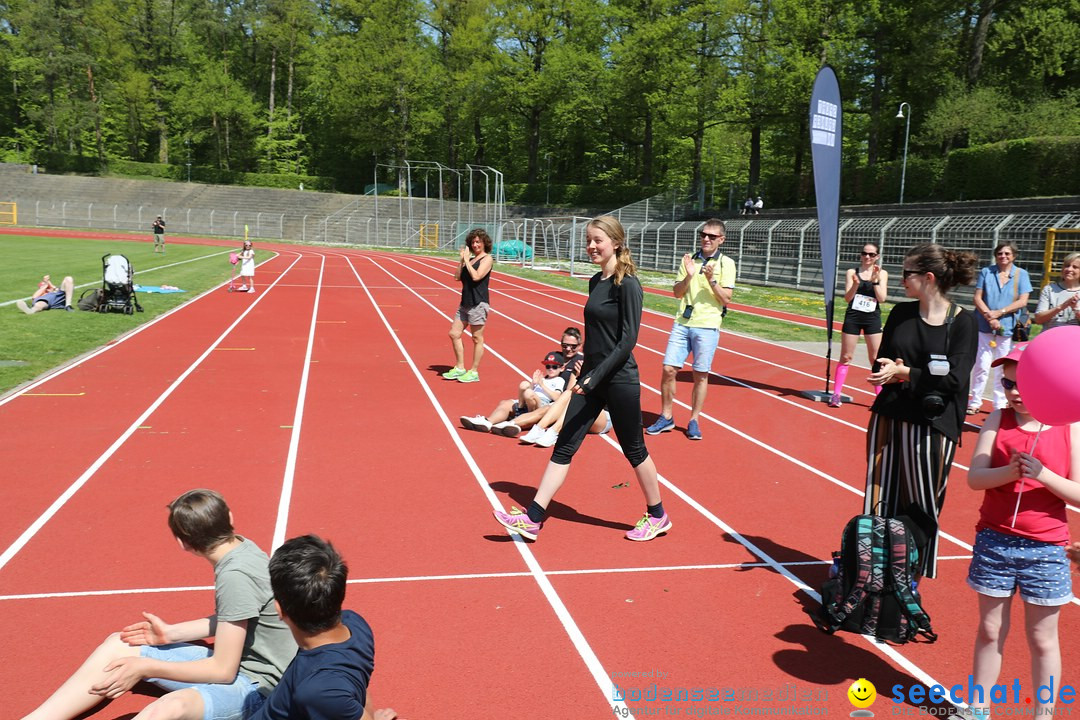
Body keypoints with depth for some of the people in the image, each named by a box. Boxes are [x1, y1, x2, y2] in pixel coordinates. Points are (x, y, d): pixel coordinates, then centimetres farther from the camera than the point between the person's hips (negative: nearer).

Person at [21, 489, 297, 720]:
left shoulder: (235, 575, -24)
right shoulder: (241, 548, 0)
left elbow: (223, 670, -19)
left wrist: (144, 667, -12)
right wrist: (171, 633, 8)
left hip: (258, 686, -10)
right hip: (237, 662, 10)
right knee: (119, 645, 10)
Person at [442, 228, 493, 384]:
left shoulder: (487, 259, -6)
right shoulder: (470, 259, 15)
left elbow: (476, 276, -20)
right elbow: (457, 277, 8)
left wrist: (467, 260, -12)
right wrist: (462, 259, 0)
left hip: (478, 303, -8)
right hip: (465, 303, 9)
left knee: (477, 339, 0)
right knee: (454, 334, 9)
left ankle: (474, 372, 8)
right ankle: (460, 368, 18)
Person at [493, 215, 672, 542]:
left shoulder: (628, 285, -15)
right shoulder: (595, 282, 9)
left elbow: (628, 340, -19)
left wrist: (596, 377, -22)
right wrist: (585, 372, 16)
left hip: (619, 380, -8)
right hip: (591, 378, 8)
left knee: (634, 450, 8)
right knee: (564, 447, 4)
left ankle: (657, 517, 28)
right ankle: (532, 519, 7)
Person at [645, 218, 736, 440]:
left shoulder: (726, 263, 0)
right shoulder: (689, 260, 9)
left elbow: (726, 299, -4)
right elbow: (677, 293, 7)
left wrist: (711, 280, -17)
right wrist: (689, 276, -10)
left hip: (707, 326, -3)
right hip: (682, 323, 3)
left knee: (700, 375, 3)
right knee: (668, 369, -1)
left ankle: (694, 421, 16)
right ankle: (666, 418, 14)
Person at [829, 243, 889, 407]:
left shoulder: (882, 274, 2)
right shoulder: (852, 272, -1)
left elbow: (881, 298, -7)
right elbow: (847, 298, -6)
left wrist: (875, 280, -16)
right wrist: (856, 284, -23)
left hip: (872, 319, 1)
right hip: (853, 317, 0)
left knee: (876, 359, 4)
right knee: (846, 357, 6)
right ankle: (836, 394, 10)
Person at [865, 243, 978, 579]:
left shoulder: (962, 322, -7)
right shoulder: (901, 314, 7)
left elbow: (954, 379, -15)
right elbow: (880, 367, 7)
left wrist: (904, 372, -17)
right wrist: (889, 372, -15)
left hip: (932, 425, -4)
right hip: (889, 418, 4)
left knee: (920, 509, 3)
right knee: (881, 501, 7)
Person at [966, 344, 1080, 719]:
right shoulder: (998, 420, -1)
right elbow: (974, 478, -8)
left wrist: (1043, 474, -23)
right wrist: (1009, 472, -26)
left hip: (1045, 549, -1)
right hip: (994, 542, 2)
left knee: (1042, 638, 11)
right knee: (990, 629, 15)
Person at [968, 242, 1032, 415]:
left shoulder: (1021, 274, 3)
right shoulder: (986, 272, 4)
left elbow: (1022, 301, -4)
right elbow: (977, 298, 0)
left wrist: (999, 313, -14)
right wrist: (989, 317, -14)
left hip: (1007, 328, 0)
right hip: (984, 327, 0)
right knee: (982, 366, -4)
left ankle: (1000, 405, 16)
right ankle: (975, 402, 6)